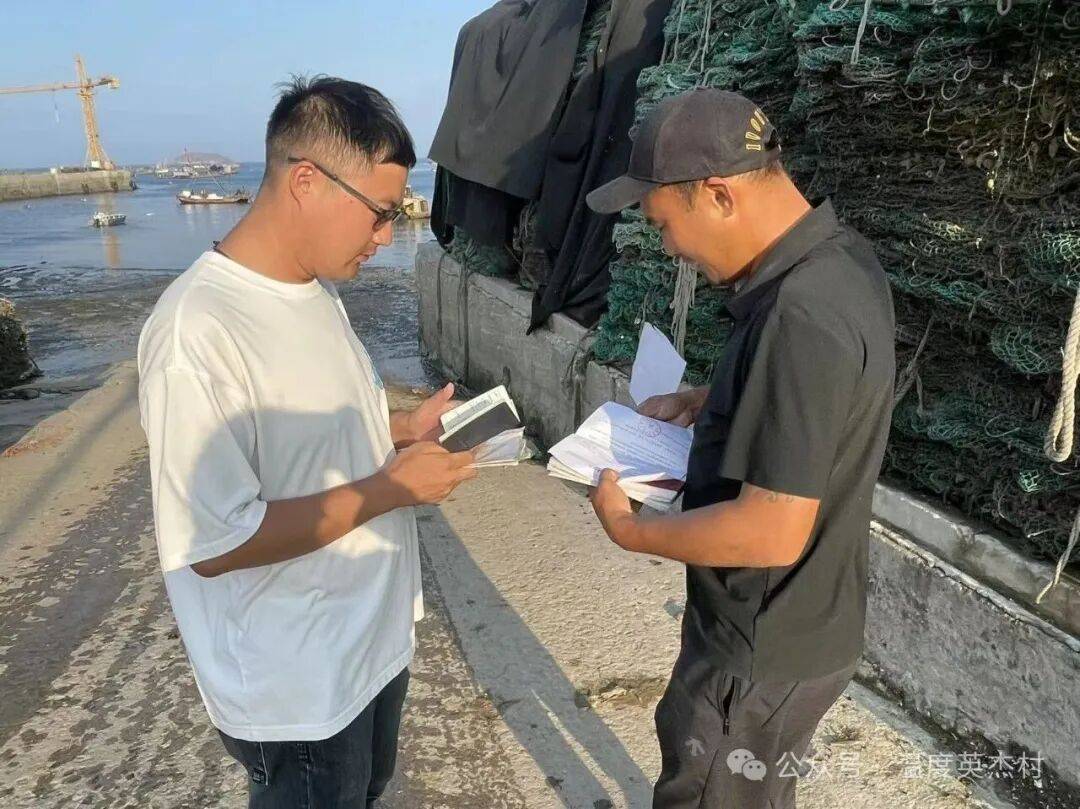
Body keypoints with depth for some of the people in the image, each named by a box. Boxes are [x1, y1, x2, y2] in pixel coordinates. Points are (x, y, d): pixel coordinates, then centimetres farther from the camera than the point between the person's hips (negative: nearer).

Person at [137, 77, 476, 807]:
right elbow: (216, 542, -27)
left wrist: (403, 429, -3)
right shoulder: (197, 334, -29)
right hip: (296, 685, -8)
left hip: (376, 635, 8)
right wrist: (391, 488, -24)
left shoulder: (316, 288, 1)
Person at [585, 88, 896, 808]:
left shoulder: (804, 319, -33)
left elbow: (772, 532, -31)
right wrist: (707, 402, 3)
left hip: (766, 648, -8)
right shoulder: (839, 256, -2)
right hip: (798, 620, 8)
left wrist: (627, 528, -18)